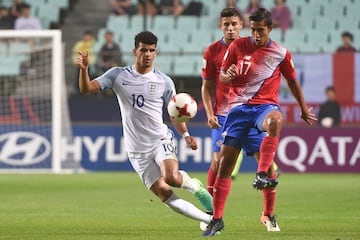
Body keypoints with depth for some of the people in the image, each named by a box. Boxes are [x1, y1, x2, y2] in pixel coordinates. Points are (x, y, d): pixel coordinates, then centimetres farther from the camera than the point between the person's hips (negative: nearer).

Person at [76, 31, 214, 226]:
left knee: (172, 178, -30)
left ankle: (195, 187, 4)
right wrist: (84, 69, -23)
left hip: (161, 140, -1)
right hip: (137, 150, 1)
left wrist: (185, 135, -7)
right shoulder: (118, 75, 2)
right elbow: (86, 89, -3)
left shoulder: (164, 82, 2)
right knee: (164, 194, -8)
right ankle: (209, 219, 4)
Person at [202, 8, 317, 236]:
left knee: (275, 120, -40)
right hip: (239, 106, 1)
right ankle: (217, 218, 6)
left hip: (266, 104, -1)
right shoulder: (237, 46, 2)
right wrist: (228, 76, -15)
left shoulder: (281, 53, 2)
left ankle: (264, 181, -44)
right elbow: (222, 76, 9)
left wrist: (304, 109, 24)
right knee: (225, 161, -4)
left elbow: (292, 80, 17)